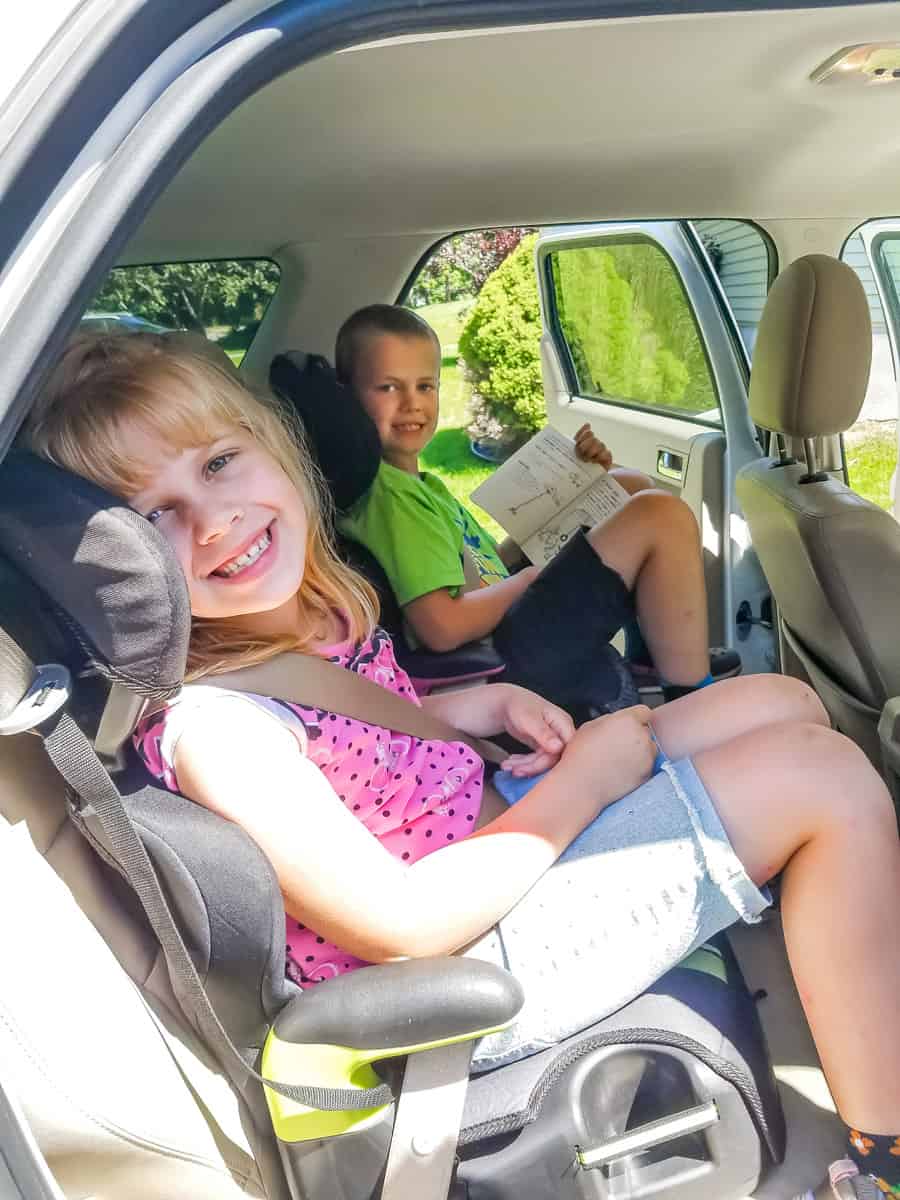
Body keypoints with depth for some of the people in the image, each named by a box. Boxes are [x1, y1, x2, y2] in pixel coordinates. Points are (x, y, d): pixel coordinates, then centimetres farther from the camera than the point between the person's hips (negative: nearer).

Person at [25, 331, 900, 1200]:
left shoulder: (321, 605, -3)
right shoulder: (211, 724, -28)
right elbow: (398, 925, -26)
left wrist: (480, 705, -3)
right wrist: (583, 780, -17)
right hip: (477, 963, -8)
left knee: (780, 703, 8)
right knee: (825, 779, -13)